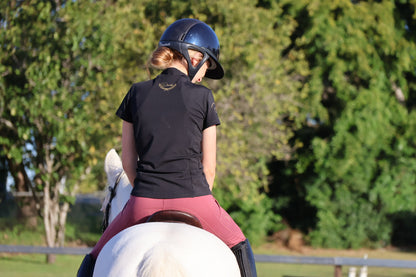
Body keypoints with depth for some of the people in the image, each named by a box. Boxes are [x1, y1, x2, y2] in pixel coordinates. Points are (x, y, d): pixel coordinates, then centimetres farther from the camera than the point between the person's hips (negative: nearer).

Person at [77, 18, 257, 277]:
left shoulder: (137, 93, 7)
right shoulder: (202, 96, 1)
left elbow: (128, 161, 11)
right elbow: (209, 168, 5)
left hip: (143, 204, 1)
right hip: (193, 197, -1)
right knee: (239, 246, 27)